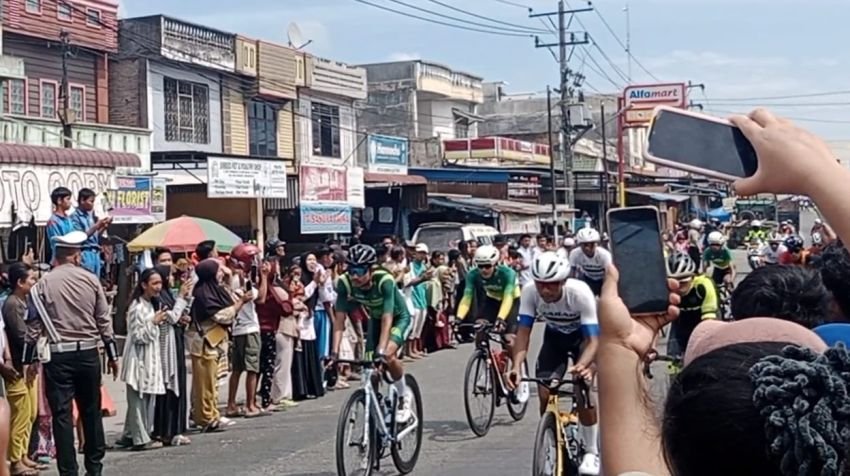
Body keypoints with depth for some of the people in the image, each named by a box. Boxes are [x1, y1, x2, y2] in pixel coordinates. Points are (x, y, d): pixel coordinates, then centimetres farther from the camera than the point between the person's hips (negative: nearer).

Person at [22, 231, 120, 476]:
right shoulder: (91, 280, 1)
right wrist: (112, 355, 11)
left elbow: (34, 325, -2)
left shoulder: (43, 284, -2)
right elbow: (104, 320, 3)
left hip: (58, 355, -2)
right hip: (88, 353, 2)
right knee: (91, 410, 14)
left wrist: (29, 359, 6)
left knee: (61, 413, 2)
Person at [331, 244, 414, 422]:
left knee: (388, 355, -27)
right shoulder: (345, 282, -27)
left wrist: (382, 352, -49)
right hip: (375, 318, 4)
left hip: (399, 318, -4)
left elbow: (387, 319, -40)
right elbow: (339, 319, -26)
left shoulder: (384, 281, -37)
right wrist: (335, 352, -34)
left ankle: (404, 396, -3)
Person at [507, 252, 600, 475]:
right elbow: (523, 331, -27)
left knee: (583, 393, -19)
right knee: (545, 394, -10)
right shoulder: (529, 291, -28)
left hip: (583, 336, -3)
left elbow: (593, 339, -37)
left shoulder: (580, 292, -36)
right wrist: (517, 366, -43)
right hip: (554, 336, 3)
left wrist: (582, 366, -57)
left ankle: (591, 452, 0)